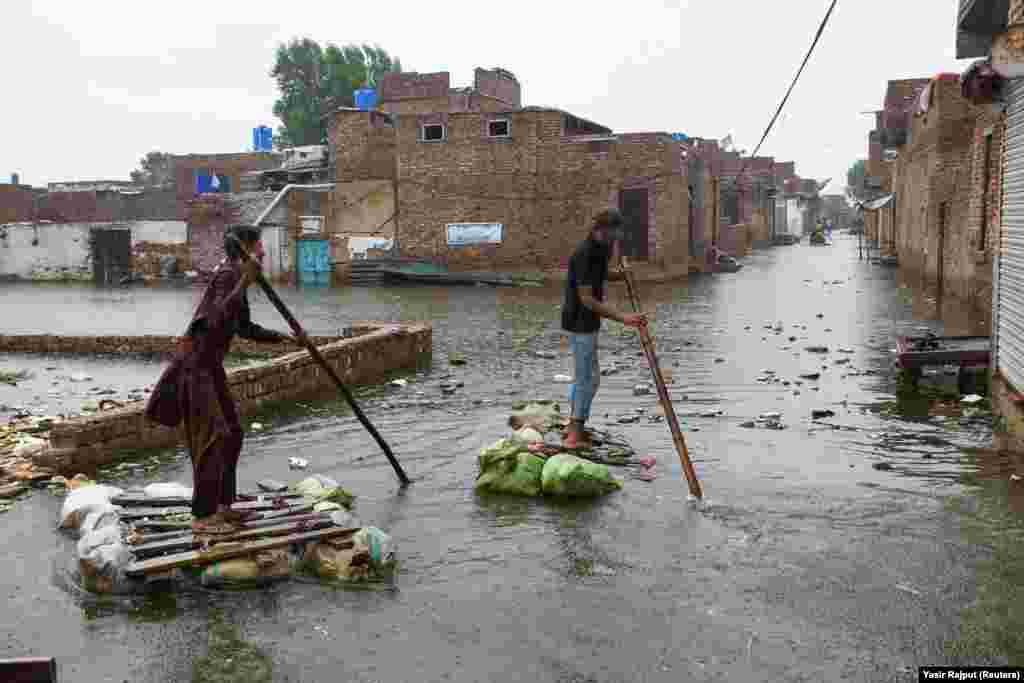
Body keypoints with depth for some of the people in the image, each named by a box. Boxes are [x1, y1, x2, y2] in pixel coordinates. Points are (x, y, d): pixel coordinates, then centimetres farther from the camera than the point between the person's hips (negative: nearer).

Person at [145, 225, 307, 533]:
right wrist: (245, 281, -39)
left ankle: (221, 505, 24)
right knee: (212, 437, -8)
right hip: (196, 363, -10)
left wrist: (287, 337, 19)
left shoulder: (236, 277, 14)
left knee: (231, 433, 14)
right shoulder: (227, 275, -16)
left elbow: (246, 329, 23)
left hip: (210, 364, 10)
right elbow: (218, 319, -34)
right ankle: (202, 516, -2)